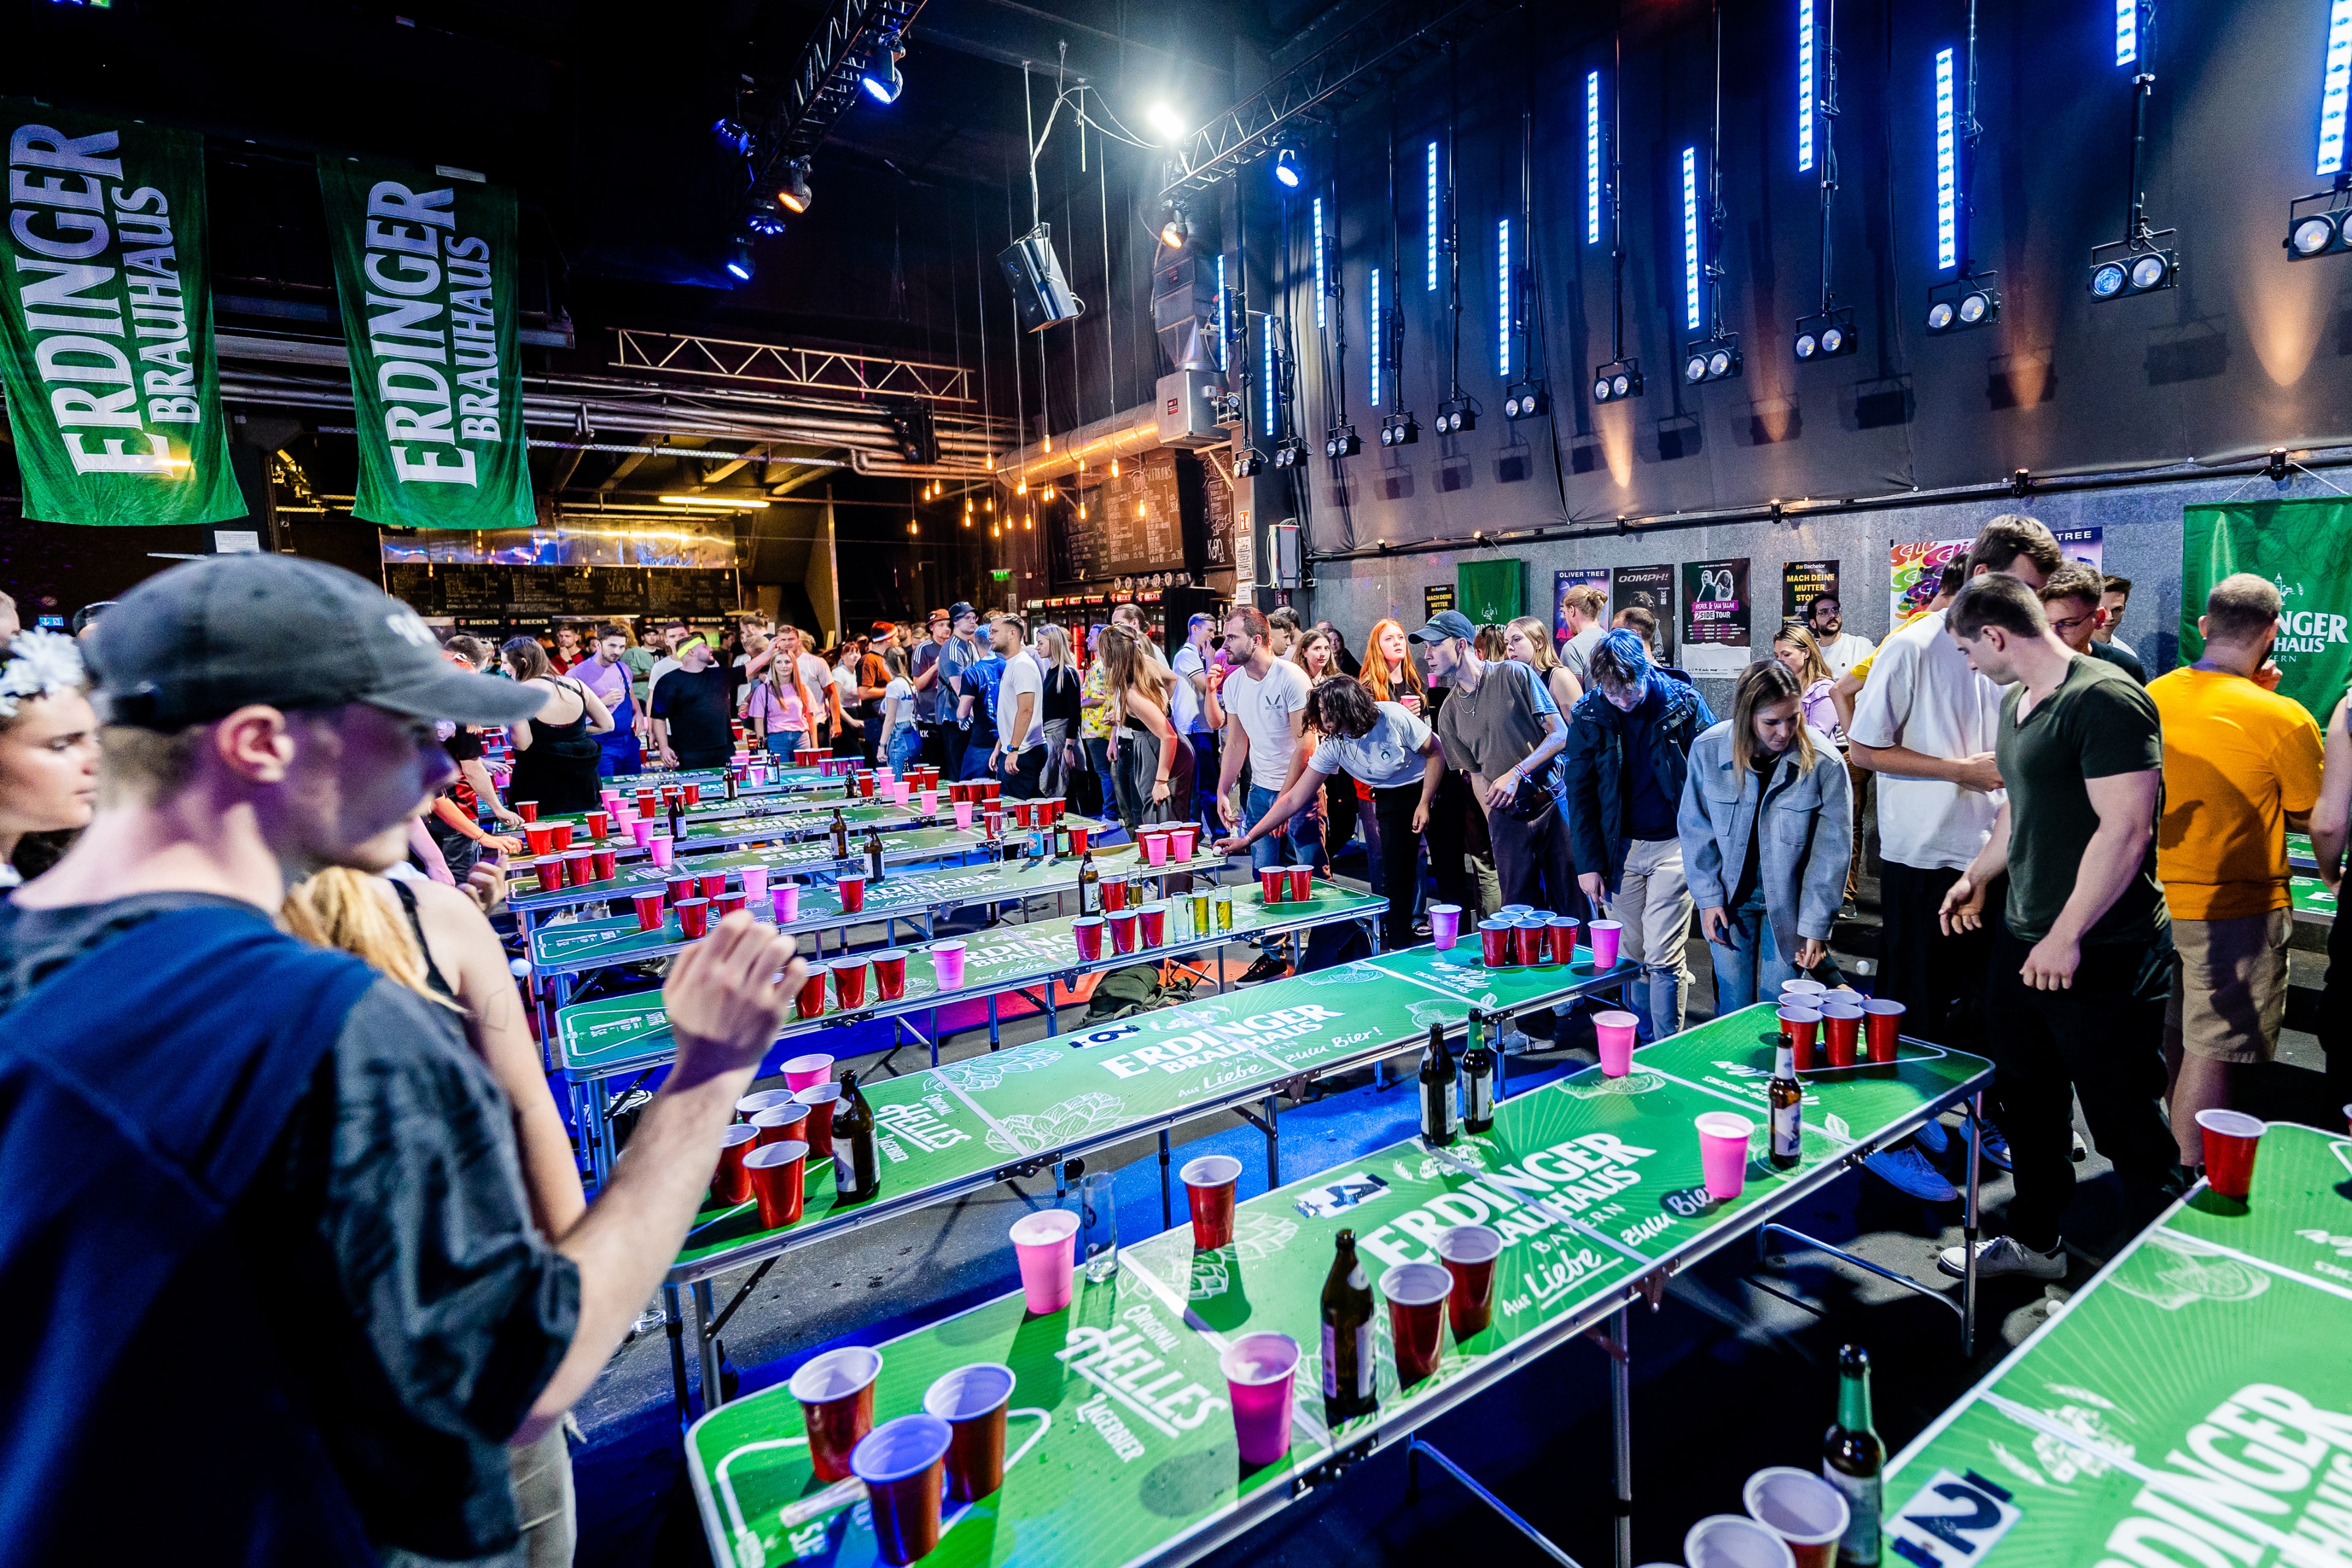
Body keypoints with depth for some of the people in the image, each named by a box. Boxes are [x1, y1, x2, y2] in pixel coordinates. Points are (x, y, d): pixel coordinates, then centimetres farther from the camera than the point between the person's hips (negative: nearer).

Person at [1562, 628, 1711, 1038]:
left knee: (1662, 957, -4)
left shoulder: (1683, 702, -6)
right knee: (1631, 956, 10)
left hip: (1675, 846, -2)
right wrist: (1587, 863, 0)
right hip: (1619, 850, 3)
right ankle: (1641, 1046, 25)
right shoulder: (1587, 716, -1)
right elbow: (1579, 793, 4)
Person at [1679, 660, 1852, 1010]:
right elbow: (1695, 827, -3)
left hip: (1789, 903, -1)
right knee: (1732, 1007, 10)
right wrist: (1707, 898, -5)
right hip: (1730, 898, 1)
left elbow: (1832, 850, -10)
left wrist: (1816, 925, -11)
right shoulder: (1707, 748, -13)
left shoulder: (1825, 762, -16)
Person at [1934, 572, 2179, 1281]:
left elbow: (2126, 829, -23)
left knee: (2126, 1124, 4)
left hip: (2103, 953, -9)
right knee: (2027, 1101, 19)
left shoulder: (2106, 699, -18)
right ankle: (2033, 1241, 35)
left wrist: (2067, 936, -22)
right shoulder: (2017, 701, 11)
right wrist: (1978, 875, 25)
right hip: (2021, 940, 9)